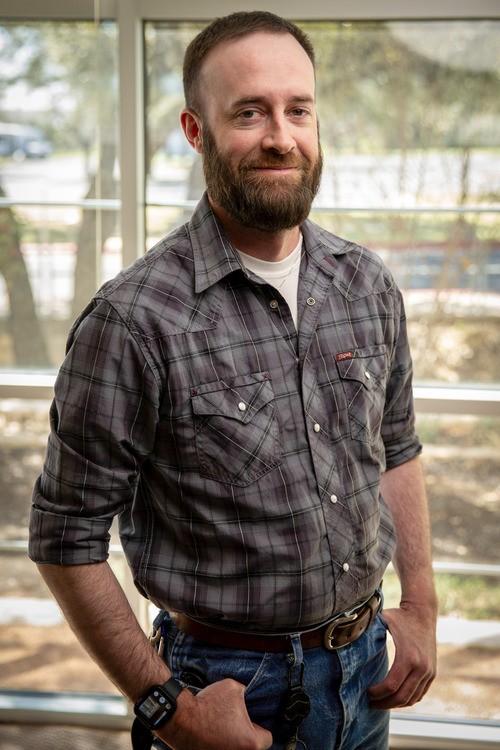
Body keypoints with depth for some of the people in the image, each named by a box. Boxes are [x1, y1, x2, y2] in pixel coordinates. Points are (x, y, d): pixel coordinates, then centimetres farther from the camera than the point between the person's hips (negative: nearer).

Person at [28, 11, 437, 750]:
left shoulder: (368, 285, -1)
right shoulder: (134, 320, -20)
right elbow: (67, 537, -15)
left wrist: (420, 608, 6)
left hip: (365, 664, 5)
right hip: (230, 683, -5)